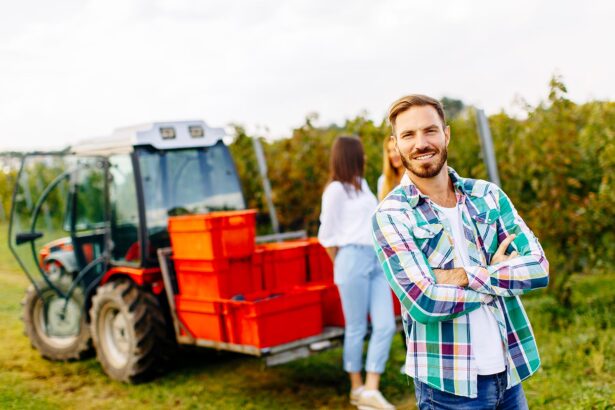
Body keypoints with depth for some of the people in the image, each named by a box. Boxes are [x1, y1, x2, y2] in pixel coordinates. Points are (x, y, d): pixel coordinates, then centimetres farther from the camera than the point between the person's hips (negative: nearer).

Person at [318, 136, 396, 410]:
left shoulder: (361, 184, 19)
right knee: (356, 328, 2)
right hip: (354, 260, -7)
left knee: (385, 325, -2)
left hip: (377, 261, 7)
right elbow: (327, 235, -2)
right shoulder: (336, 189, -4)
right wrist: (343, 267, 5)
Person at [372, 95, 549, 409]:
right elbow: (423, 303, -19)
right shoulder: (390, 215, -9)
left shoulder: (488, 195, 3)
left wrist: (465, 276, -17)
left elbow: (539, 268, -5)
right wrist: (501, 278, -9)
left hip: (509, 372, 4)